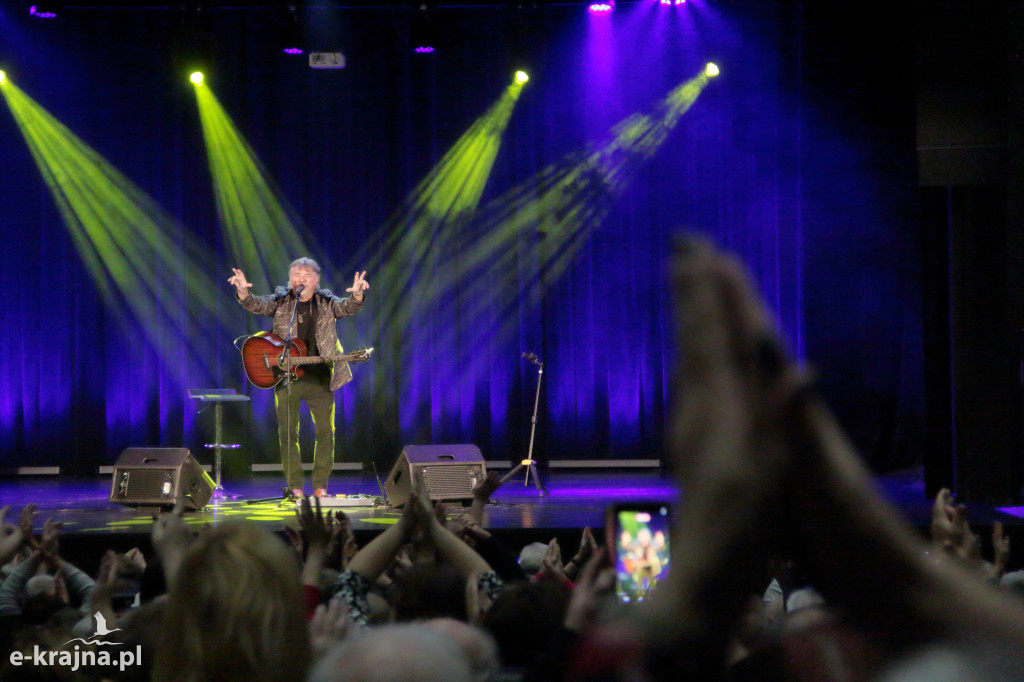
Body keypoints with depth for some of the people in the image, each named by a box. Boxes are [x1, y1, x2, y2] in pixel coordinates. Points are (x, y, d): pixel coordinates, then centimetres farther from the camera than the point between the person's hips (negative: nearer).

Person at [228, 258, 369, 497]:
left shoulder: (326, 302, 5)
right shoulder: (280, 302, 5)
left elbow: (347, 307, -11)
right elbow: (257, 305, -10)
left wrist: (357, 295, -34)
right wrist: (243, 292, -32)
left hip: (320, 377, 1)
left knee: (326, 431, 1)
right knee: (287, 433, 1)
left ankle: (320, 486, 11)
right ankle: (295, 486, 8)